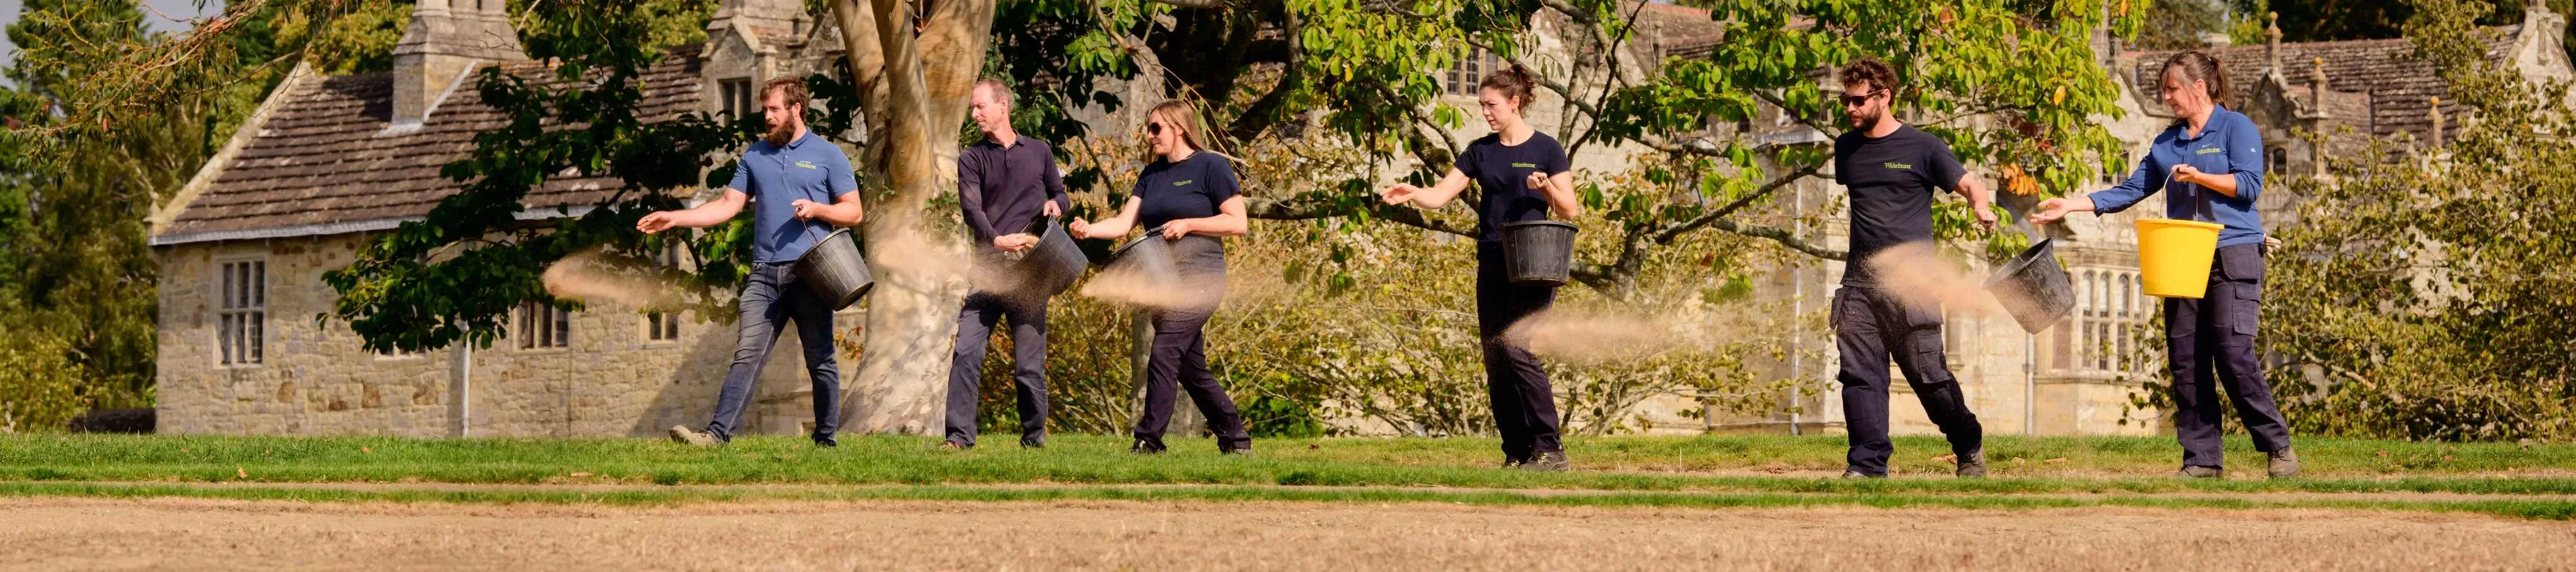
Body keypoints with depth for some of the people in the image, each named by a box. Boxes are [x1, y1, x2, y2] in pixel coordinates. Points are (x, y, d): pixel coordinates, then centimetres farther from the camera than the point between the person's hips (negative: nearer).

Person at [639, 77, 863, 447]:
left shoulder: (827, 155, 5)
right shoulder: (755, 156, 15)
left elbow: (853, 212, 4)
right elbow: (729, 205, 13)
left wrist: (816, 209, -13)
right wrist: (674, 218, 4)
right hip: (765, 274, 2)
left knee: (820, 361, 4)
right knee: (747, 355, -9)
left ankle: (826, 439, 12)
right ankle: (718, 432, -19)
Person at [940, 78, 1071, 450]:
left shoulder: (1039, 152, 11)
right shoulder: (972, 160, 6)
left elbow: (1061, 196, 22)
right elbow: (971, 208, -10)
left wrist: (1055, 204, -4)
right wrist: (997, 240, -28)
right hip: (988, 268, 0)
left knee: (1029, 363, 1)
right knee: (965, 352, -11)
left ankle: (1035, 436, 15)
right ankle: (960, 434, -9)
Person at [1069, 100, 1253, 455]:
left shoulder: (1211, 167, -4)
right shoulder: (1152, 175, 16)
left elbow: (1237, 224, -8)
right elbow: (1124, 223, 7)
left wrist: (1187, 224, -16)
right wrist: (1089, 230, -12)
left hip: (1197, 279, -8)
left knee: (1163, 355, -17)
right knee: (1191, 369, 9)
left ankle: (1148, 440, -17)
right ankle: (1235, 438, 19)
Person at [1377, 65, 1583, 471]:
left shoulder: (1546, 150, 0)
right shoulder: (1481, 152, 12)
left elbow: (1570, 211, -1)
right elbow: (1440, 195, 6)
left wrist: (1547, 187, -20)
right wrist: (1412, 194, -14)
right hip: (1491, 266, 6)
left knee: (1516, 350, -18)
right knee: (1494, 360, 3)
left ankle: (1549, 448, -15)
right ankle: (1517, 453, 9)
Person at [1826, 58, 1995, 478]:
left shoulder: (1922, 147, -1)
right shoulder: (1846, 148, 14)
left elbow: (1970, 185, 1)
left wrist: (1981, 209, -21)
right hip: (1860, 280, 4)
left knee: (1928, 374, -3)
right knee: (1860, 373, -7)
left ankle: (1970, 447, 19)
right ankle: (1868, 464, -6)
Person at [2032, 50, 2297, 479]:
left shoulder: (2236, 128, 1)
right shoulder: (2166, 143, 18)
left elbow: (2250, 185, -8)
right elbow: (2131, 190, 17)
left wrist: (2198, 176, -16)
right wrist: (2072, 205, 11)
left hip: (2233, 257, -7)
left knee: (2234, 355, -15)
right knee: (2185, 360, 0)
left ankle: (2278, 447, -4)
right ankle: (2202, 459, 4)